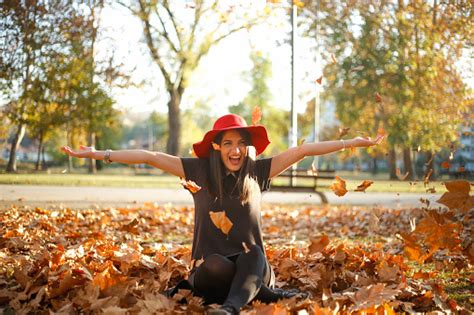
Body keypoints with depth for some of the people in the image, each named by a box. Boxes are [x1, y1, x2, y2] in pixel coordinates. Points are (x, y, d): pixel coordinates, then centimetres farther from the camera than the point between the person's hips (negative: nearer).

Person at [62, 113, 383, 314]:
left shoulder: (258, 171, 4)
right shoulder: (199, 170, 1)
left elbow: (303, 150, 2)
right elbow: (149, 156, -4)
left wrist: (352, 142, -1)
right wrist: (99, 154, -11)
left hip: (252, 265, 1)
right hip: (211, 268, -1)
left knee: (254, 254, -34)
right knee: (215, 265, -36)